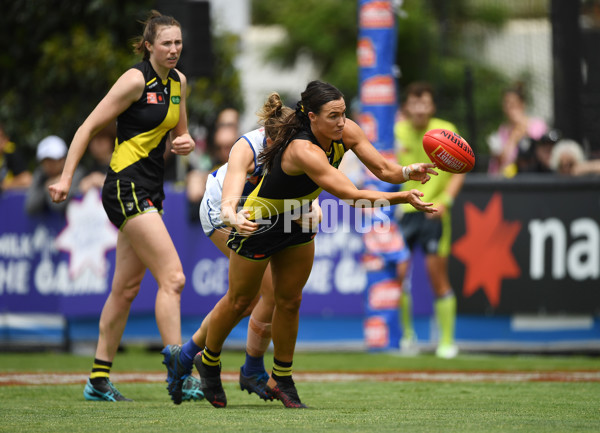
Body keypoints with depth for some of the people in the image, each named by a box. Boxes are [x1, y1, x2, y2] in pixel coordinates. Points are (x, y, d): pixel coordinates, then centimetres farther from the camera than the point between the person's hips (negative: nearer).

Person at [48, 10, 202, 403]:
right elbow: (89, 127, -9)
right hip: (127, 187, -8)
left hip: (150, 191, 8)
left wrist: (185, 142, 0)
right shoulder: (136, 80, -12)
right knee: (172, 277, -16)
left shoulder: (178, 82, 11)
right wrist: (66, 178, -10)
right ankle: (178, 373, -17)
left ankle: (99, 381, 15)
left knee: (126, 288, 10)